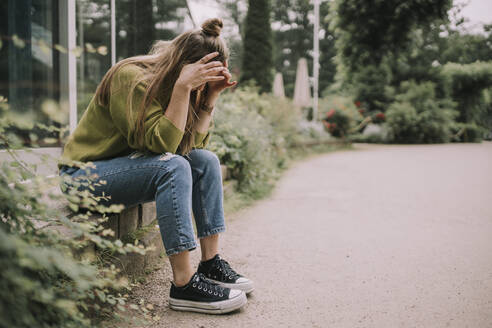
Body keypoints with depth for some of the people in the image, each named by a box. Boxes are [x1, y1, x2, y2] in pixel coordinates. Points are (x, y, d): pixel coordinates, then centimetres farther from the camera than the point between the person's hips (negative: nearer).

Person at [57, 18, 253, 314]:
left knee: (206, 160, -7)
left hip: (128, 165, 8)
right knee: (173, 167, -30)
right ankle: (184, 284, -29)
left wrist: (211, 95, -10)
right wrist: (183, 87, -30)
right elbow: (162, 143, -29)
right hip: (84, 173, -8)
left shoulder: (170, 82, 3)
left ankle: (210, 262, -7)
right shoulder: (132, 77, -21)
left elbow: (194, 143, -3)